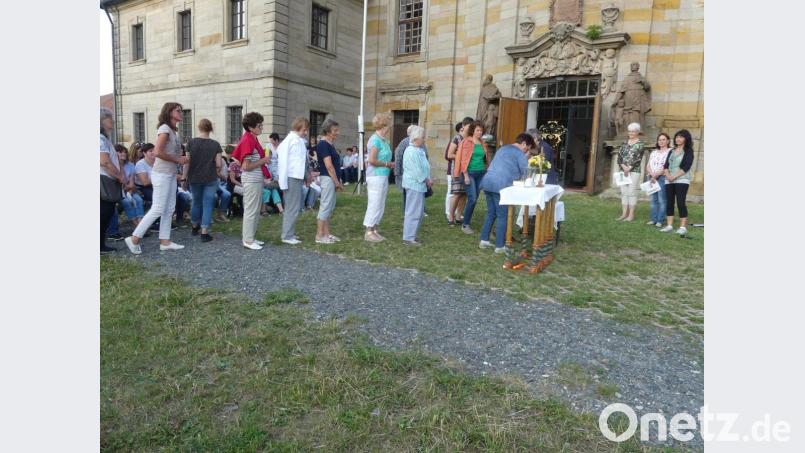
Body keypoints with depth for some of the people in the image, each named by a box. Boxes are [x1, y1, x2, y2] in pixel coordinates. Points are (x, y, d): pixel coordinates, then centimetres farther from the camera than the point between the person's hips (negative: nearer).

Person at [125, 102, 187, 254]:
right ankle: (134, 239, 3)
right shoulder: (164, 128, -13)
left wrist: (181, 159, 1)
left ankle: (165, 241, 15)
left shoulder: (173, 130, 13)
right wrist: (177, 160, -14)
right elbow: (158, 152, -23)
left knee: (169, 209, 9)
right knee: (158, 209, -7)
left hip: (171, 174, 9)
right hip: (161, 174, -9)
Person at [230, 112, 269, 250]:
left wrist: (264, 157, 11)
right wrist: (263, 161, -12)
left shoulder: (252, 139, 12)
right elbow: (246, 166, -20)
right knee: (251, 210, -2)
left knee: (255, 210, 16)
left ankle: (249, 237, 25)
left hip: (257, 179, 10)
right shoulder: (247, 141, -16)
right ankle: (248, 240, 6)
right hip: (252, 180, -10)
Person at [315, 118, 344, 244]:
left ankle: (326, 233, 20)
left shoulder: (329, 144, 15)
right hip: (328, 178, -10)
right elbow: (329, 166, -18)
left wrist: (337, 181, 15)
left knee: (330, 207, 13)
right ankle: (319, 236, 0)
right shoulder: (323, 144, -15)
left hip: (331, 179, 10)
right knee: (325, 207, -6)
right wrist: (337, 181, -14)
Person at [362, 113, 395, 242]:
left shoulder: (383, 140, 13)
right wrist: (387, 164, -11)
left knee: (380, 205, 13)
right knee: (374, 204, -4)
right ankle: (369, 233, 5)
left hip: (383, 176, 9)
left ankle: (374, 230, 21)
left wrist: (390, 164, 5)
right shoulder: (375, 139, -14)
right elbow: (372, 160, -21)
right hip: (376, 176, -9)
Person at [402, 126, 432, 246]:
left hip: (418, 184, 10)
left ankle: (411, 235, 22)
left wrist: (428, 179, 5)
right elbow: (416, 170, -19)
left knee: (419, 212, 15)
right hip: (414, 185, -10)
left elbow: (423, 168, 17)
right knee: (414, 212, -7)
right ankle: (408, 238, -1)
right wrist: (427, 180, -10)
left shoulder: (418, 151, 16)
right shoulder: (412, 151, -16)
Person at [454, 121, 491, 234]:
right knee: (472, 198, -13)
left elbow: (487, 158, 18)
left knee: (475, 199, 6)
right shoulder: (466, 142, -4)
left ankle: (467, 221, 15)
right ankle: (465, 224, -3)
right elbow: (463, 159, -8)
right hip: (469, 173, -6)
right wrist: (465, 175, -13)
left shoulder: (483, 143, 12)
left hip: (481, 173, 6)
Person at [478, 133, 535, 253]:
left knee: (491, 213, 17)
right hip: (501, 186, -8)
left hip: (487, 183, 8)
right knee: (503, 216, 0)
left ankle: (484, 240, 19)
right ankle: (500, 246, 3)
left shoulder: (503, 149, 26)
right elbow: (525, 174, 2)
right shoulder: (520, 154, 1)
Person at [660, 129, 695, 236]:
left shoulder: (688, 151, 1)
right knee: (669, 202, 3)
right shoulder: (671, 152, 17)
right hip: (669, 181, 5)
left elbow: (686, 167, -10)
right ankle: (669, 225, 7)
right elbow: (666, 165, 9)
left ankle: (683, 227, -10)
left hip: (681, 180, -5)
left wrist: (674, 176, -16)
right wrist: (667, 175, -10)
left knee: (680, 202, -11)